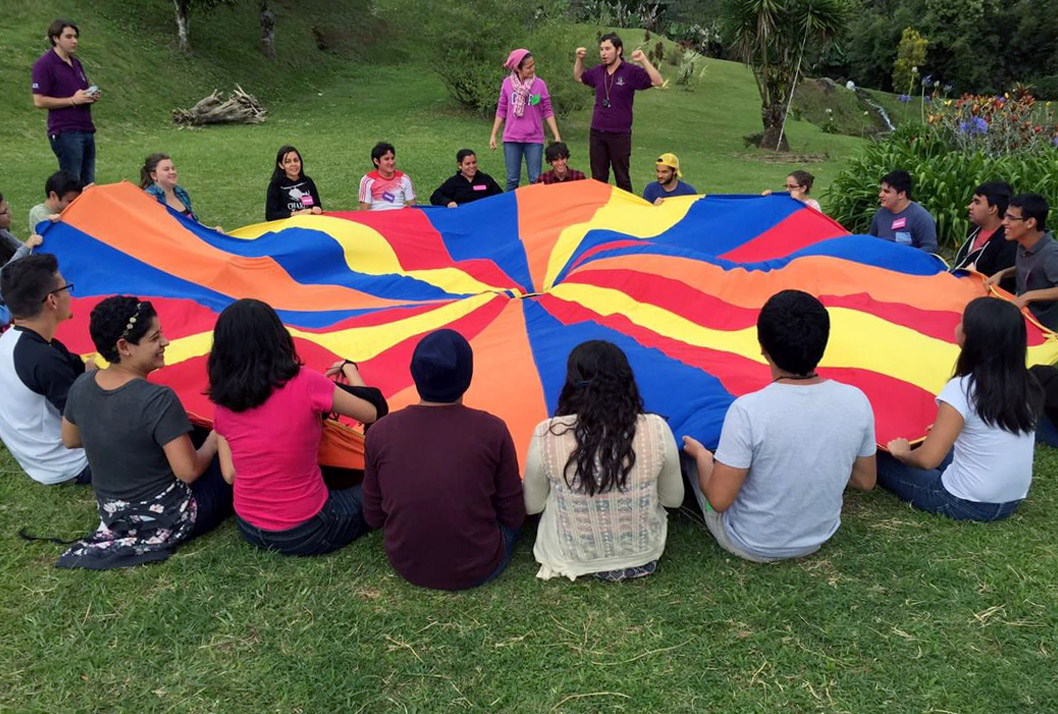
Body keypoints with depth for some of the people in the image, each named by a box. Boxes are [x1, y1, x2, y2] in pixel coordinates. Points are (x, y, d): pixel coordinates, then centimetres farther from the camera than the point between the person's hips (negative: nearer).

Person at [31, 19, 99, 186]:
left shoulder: (75, 63, 18)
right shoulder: (44, 64, -6)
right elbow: (39, 101, -12)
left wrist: (93, 96, 6)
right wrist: (73, 100, -16)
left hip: (87, 130, 8)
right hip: (65, 133, -7)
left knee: (88, 184, 7)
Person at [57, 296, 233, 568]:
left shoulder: (82, 385, -8)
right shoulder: (158, 400, -30)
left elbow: (70, 440, 9)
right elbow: (189, 472, -25)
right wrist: (215, 440, -7)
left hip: (113, 513, 7)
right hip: (169, 520, -7)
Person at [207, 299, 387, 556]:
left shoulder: (223, 405, -8)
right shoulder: (305, 384, -23)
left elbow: (230, 475, 1)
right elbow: (370, 413, -10)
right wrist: (349, 368, 7)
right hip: (305, 535, -5)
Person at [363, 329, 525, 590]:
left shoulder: (380, 433, -12)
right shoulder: (492, 431, -18)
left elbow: (373, 517, 0)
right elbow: (514, 517, -7)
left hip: (406, 567, 3)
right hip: (479, 570, -2)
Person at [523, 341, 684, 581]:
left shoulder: (547, 435, -24)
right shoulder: (657, 429, -21)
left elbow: (531, 506, -6)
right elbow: (674, 499, -4)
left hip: (571, 556, 0)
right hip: (643, 552, 1)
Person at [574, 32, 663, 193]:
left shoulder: (631, 72, -7)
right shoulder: (598, 71, 7)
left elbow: (657, 82, -16)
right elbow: (578, 77, 26)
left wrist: (644, 61, -25)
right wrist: (579, 59, 11)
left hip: (620, 135, -5)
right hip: (597, 133, 5)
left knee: (622, 178, 4)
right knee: (598, 178, 11)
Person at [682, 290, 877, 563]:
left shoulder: (747, 411, -32)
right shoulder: (856, 401, -17)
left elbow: (718, 500, -23)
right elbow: (865, 481, -2)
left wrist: (701, 455, -5)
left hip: (750, 547, -4)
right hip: (819, 538, 4)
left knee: (692, 451, 15)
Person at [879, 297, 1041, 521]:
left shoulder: (962, 389, -21)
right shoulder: (1027, 386, -2)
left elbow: (927, 460, -22)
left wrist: (903, 453, -1)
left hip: (965, 505, -6)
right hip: (1011, 503, 6)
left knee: (881, 460, 10)